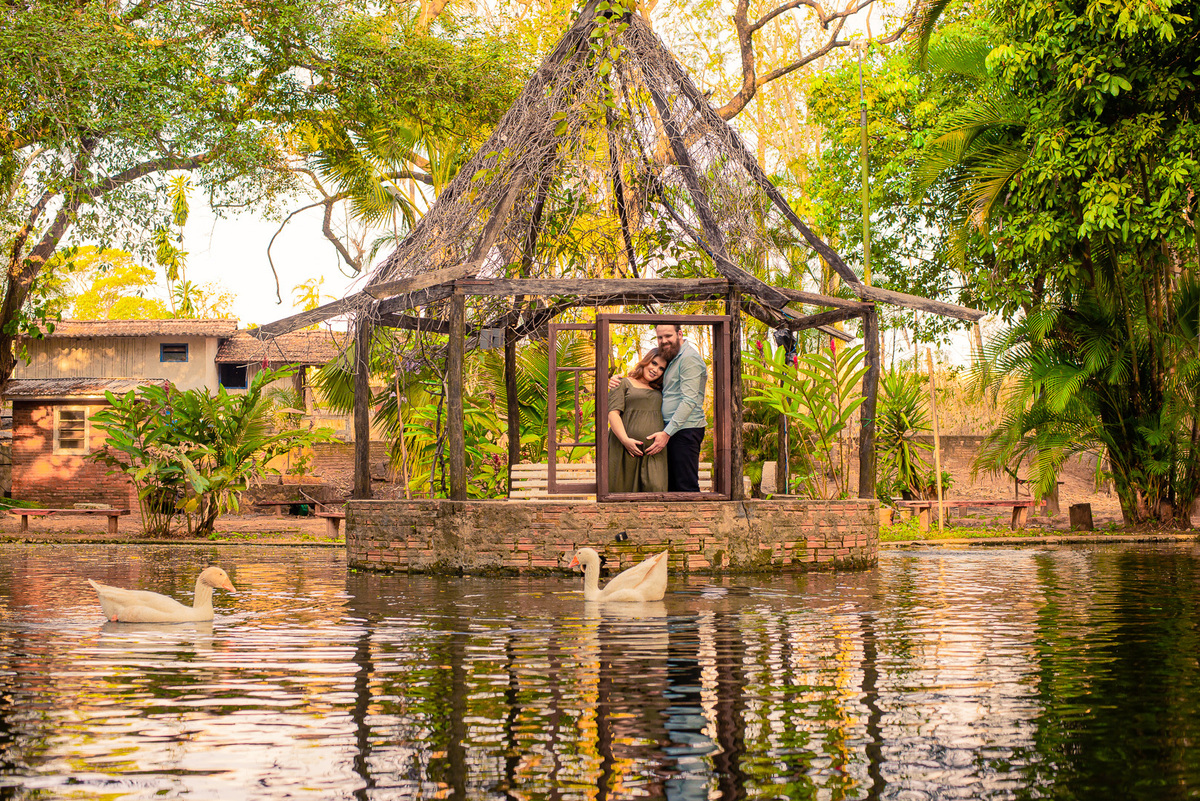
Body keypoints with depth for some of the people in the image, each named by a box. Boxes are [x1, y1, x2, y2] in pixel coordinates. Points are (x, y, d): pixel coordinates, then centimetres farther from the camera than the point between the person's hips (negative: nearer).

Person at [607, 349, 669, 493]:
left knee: (656, 489, -14)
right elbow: (613, 413, -4)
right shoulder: (624, 384, 9)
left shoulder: (659, 390, 25)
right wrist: (625, 440, -17)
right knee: (625, 490, -7)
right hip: (626, 448, -4)